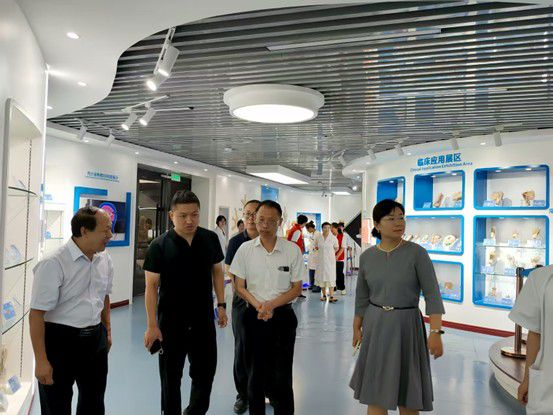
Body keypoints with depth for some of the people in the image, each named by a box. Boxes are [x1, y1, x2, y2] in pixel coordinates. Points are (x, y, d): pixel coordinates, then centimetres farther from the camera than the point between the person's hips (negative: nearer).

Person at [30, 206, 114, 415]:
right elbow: (37, 314, -20)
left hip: (96, 339, 6)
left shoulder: (105, 259, 0)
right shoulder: (53, 264, -21)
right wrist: (41, 361, -20)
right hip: (60, 341, -6)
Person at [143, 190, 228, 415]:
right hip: (171, 321, -3)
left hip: (204, 318, 3)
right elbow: (151, 286, -10)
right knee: (170, 376, 11)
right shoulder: (159, 246, -12)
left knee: (206, 371, 14)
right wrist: (152, 325, -12)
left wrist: (221, 305, 5)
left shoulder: (210, 239, -2)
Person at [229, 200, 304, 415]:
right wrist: (258, 306, -15)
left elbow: (296, 288, -1)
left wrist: (271, 304, -15)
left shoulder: (292, 250, -5)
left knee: (282, 375, 5)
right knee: (255, 373, 13)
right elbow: (240, 287, 2)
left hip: (283, 316, -1)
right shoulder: (245, 249, -2)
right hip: (253, 316, 1)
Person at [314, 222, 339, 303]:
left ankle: (331, 296, -8)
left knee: (331, 277, -6)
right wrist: (322, 252, 8)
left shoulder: (333, 238, -6)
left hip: (330, 261, -2)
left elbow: (336, 248, 10)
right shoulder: (318, 238, -2)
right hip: (321, 260, 2)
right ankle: (324, 295, 19)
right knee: (321, 277, 8)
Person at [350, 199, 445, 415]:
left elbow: (432, 293, -13)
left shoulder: (417, 253, -10)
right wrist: (356, 328, 12)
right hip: (376, 326, 3)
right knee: (375, 392, 9)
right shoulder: (367, 256, 0)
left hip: (407, 326, -3)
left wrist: (436, 331, -21)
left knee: (407, 394, 9)